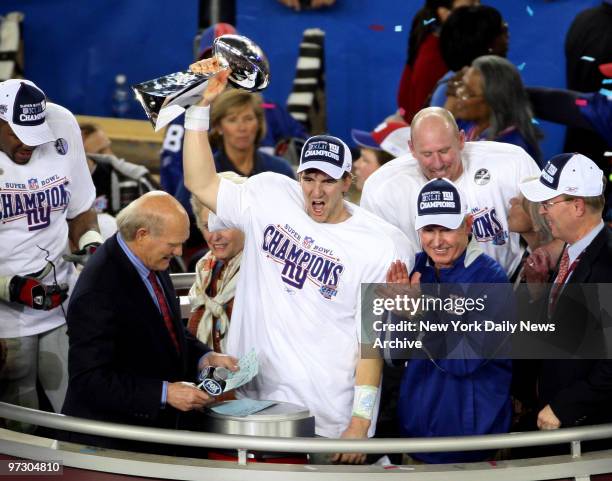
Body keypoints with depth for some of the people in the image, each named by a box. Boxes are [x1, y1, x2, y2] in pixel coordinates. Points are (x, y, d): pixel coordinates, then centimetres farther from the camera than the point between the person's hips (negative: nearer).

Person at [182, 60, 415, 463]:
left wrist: (360, 424, -15)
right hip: (256, 398, 4)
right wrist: (202, 105, -1)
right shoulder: (271, 197, 3)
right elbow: (201, 184, 7)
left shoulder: (381, 246, -10)